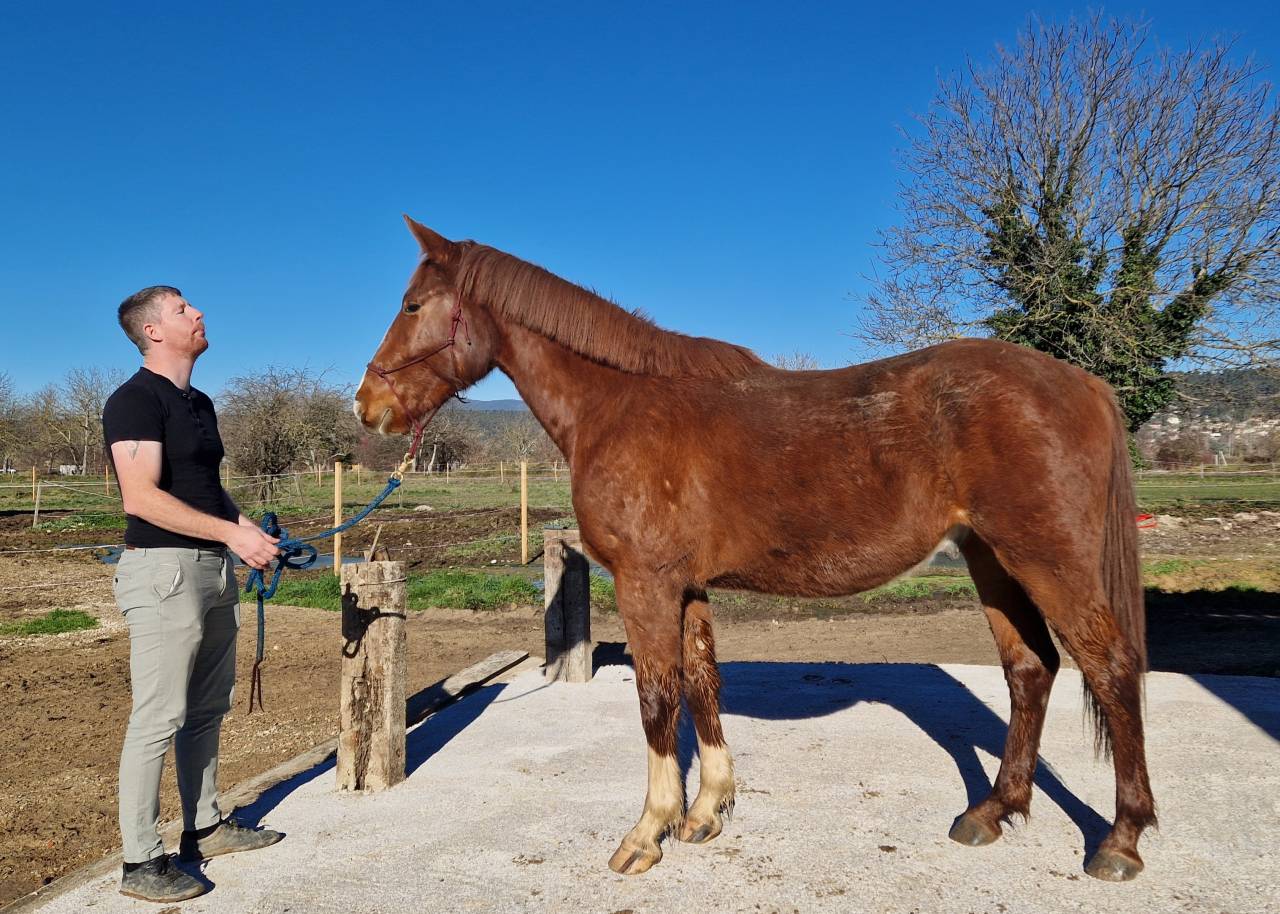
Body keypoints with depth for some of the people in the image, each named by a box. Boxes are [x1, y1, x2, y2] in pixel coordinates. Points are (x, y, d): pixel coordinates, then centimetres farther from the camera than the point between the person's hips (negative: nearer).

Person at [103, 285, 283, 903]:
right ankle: (140, 862, 6)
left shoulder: (200, 404, 17)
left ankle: (204, 827, 29)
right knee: (159, 717, -4)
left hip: (213, 569, 9)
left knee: (208, 709, 16)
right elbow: (141, 497, -21)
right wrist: (232, 532, -22)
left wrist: (253, 532, 8)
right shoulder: (136, 399, -11)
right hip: (164, 569, -9)